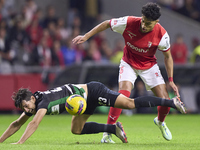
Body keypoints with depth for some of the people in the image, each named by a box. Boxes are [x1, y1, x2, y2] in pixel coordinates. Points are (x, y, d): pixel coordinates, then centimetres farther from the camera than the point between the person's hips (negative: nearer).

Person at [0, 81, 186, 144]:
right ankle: (113, 128, 16)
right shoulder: (30, 105, -2)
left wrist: (20, 143, -41)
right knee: (76, 129, 8)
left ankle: (171, 102, -6)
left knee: (130, 103, -12)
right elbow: (16, 124, 6)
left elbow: (34, 124, -39)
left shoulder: (44, 101, -28)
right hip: (86, 101, 9)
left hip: (92, 91, -9)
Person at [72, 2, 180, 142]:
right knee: (124, 93, -26)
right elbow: (106, 24, -10)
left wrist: (171, 80, -11)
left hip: (149, 66, 1)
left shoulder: (161, 35, -26)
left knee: (165, 99, -7)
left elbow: (168, 56, -9)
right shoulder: (128, 23, -28)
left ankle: (160, 121, 30)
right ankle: (108, 131, -16)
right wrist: (86, 36, -9)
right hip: (129, 64, -1)